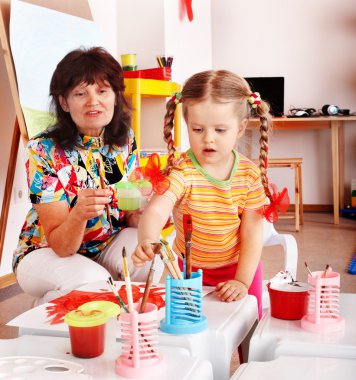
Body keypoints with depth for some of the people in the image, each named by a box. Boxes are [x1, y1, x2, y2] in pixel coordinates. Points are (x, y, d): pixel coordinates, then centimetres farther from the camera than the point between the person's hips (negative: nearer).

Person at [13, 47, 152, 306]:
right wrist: (79, 214, -45)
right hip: (46, 253, -3)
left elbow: (129, 216, 1)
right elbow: (60, 245, -22)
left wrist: (138, 214, -23)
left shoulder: (126, 140, -6)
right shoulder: (44, 151, -20)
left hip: (107, 244, 4)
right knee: (92, 281, -33)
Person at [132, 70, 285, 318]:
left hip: (240, 269, 1)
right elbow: (156, 211, -38)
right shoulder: (181, 171, -22)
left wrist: (242, 281, -17)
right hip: (189, 270, -1)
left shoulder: (250, 174, -13)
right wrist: (147, 241, -59)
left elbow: (252, 233, -10)